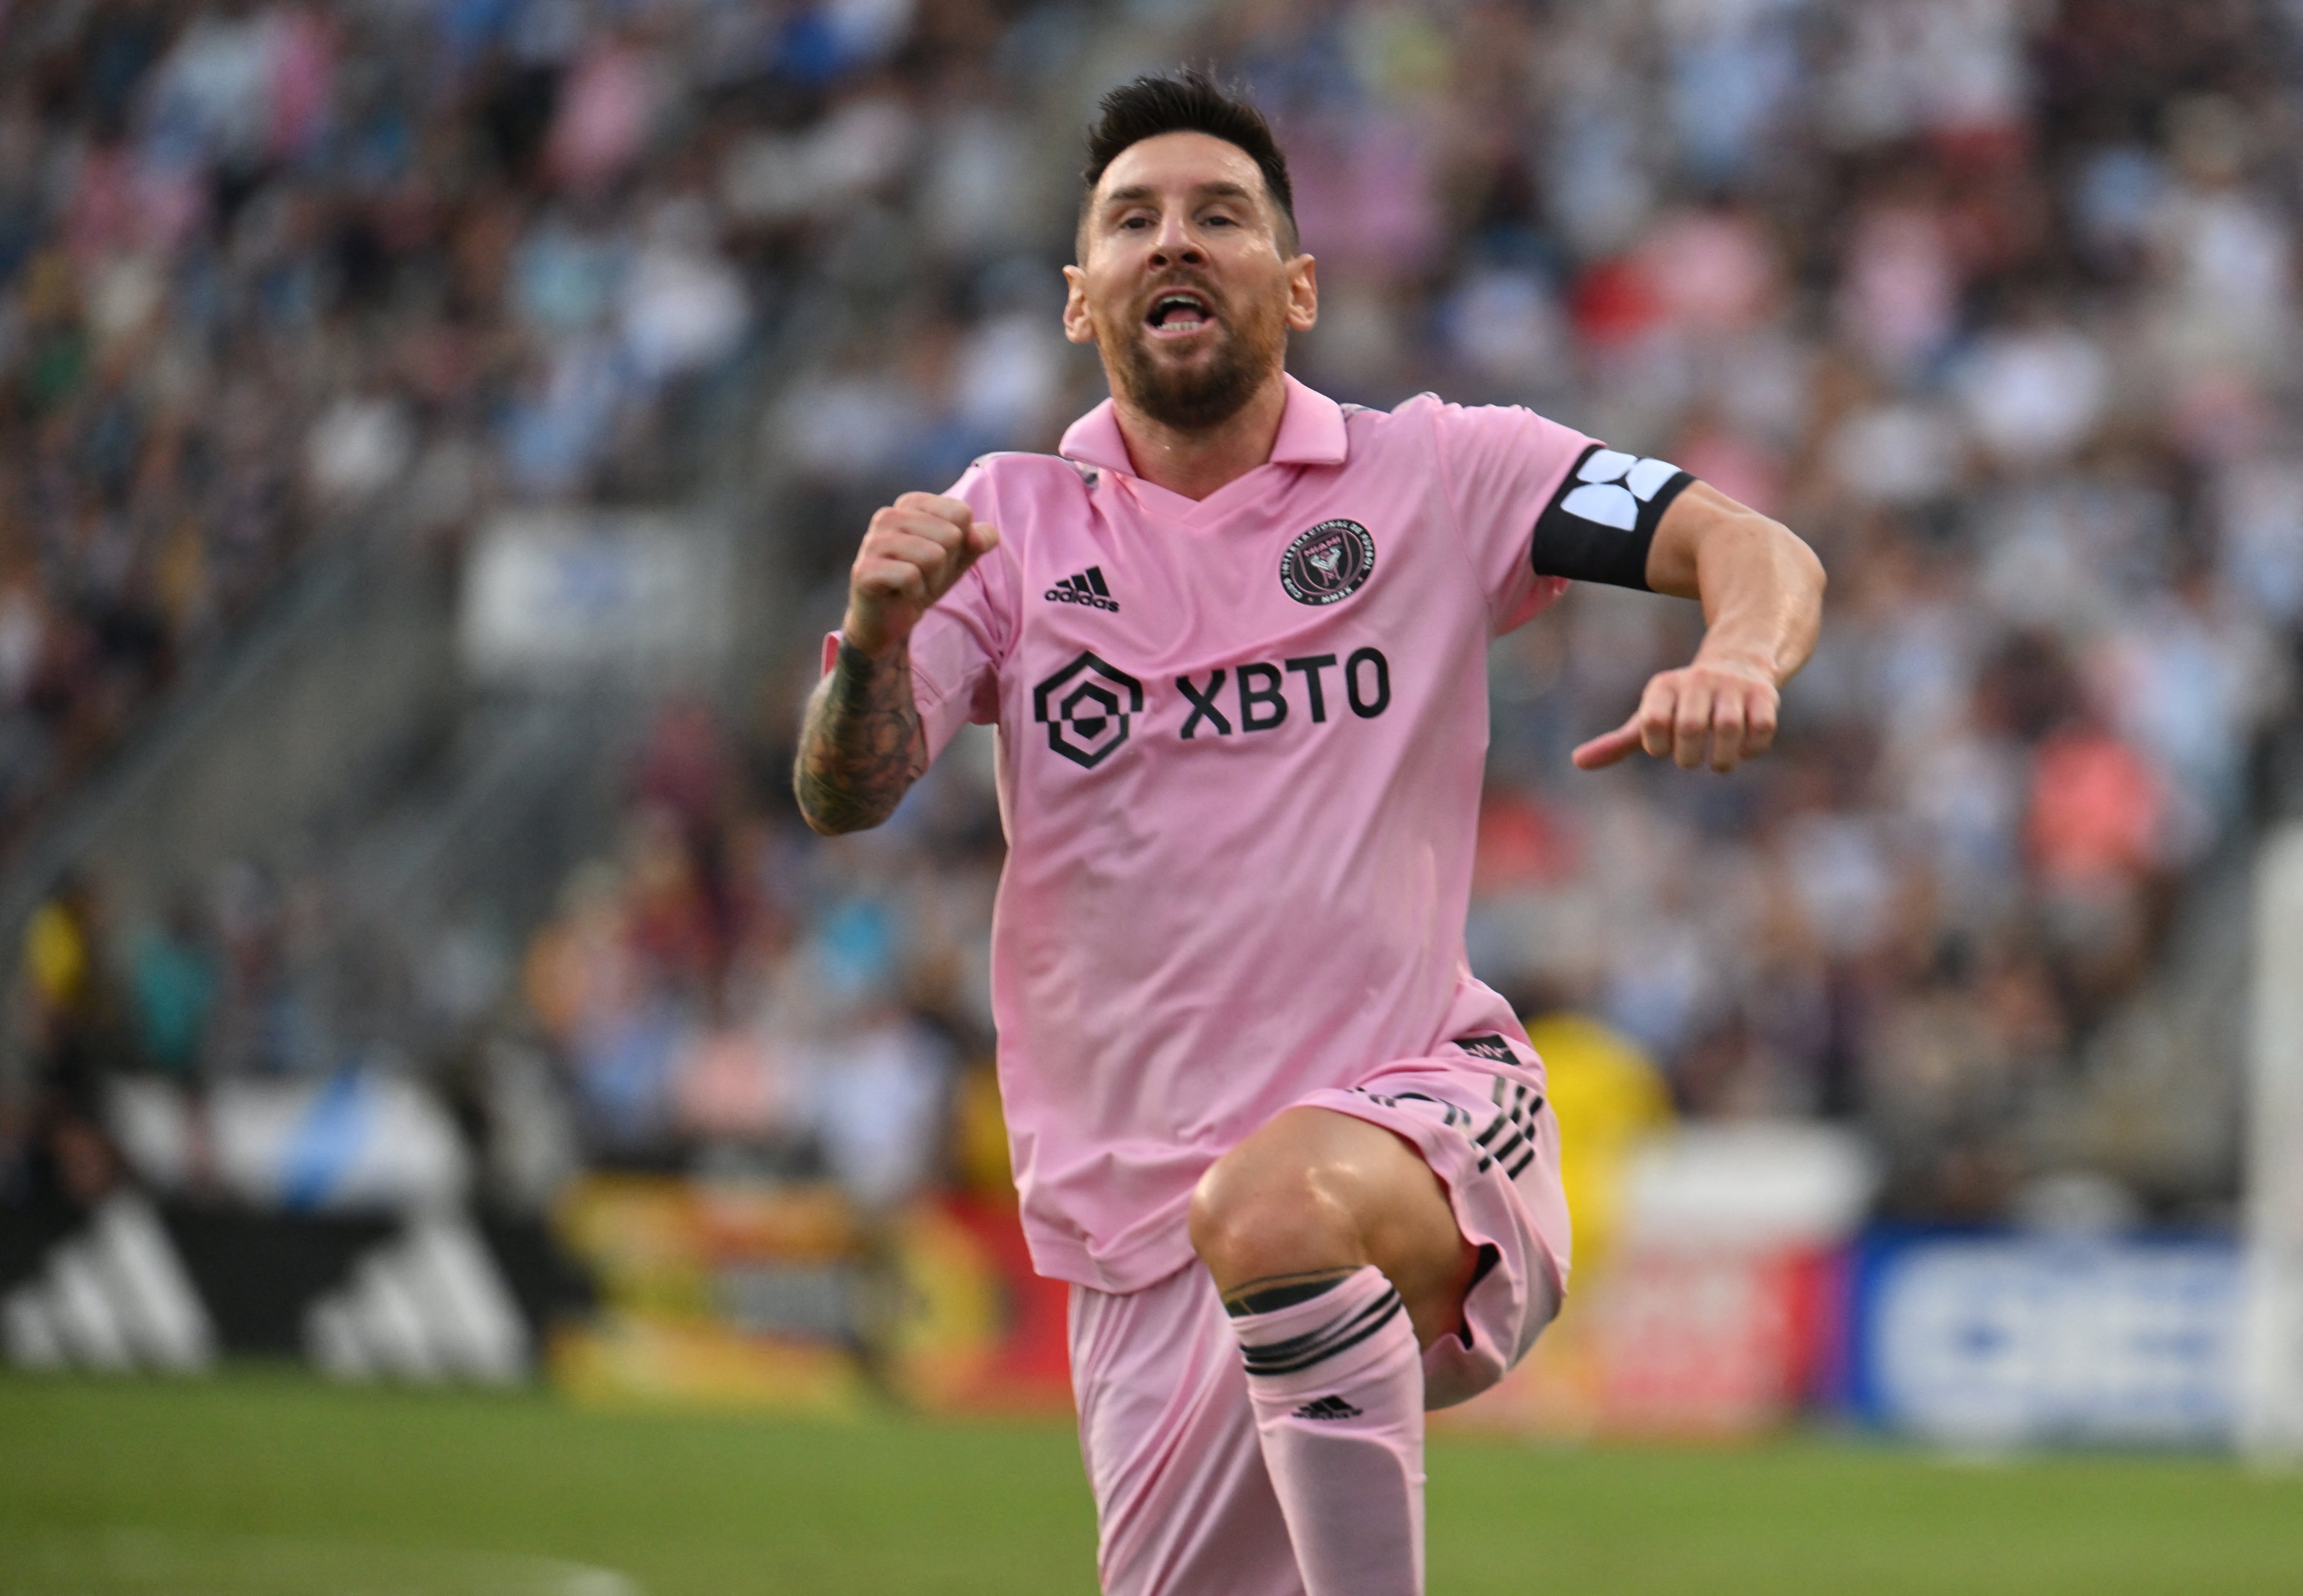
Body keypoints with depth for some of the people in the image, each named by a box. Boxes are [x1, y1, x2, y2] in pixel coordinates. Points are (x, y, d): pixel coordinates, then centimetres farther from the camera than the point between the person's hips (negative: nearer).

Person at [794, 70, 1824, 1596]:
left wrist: (1738, 659, -27)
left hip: (1419, 1115, -3)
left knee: (1269, 1214, -37)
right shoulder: (1012, 523, 7)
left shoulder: (1434, 477, 3)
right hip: (1147, 1240, 3)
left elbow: (1757, 550, -4)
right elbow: (842, 797, -3)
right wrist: (875, 637, -25)